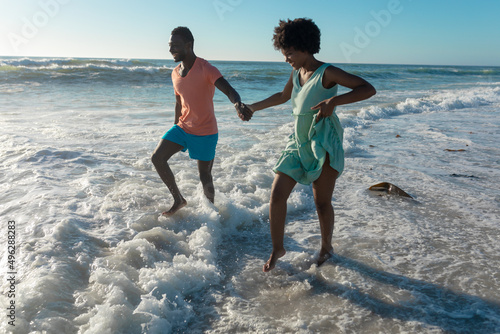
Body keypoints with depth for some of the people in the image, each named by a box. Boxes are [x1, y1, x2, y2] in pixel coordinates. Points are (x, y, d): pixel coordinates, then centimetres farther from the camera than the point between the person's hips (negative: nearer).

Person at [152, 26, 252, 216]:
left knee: (204, 176, 2)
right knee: (157, 158, -5)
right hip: (183, 127, 7)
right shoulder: (175, 73, 6)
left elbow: (229, 90, -32)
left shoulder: (206, 69, -17)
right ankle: (178, 200, 10)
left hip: (205, 132, -6)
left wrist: (238, 105, -55)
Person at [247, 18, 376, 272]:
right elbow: (283, 96, 30)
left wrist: (334, 100, -32)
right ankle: (277, 249, 16)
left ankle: (326, 247, 28)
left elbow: (368, 89, -18)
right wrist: (253, 108, 36)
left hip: (324, 144, -6)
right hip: (299, 143, 7)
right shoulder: (296, 73, 10)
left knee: (322, 202, 1)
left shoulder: (326, 73, -12)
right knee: (277, 194, -1)